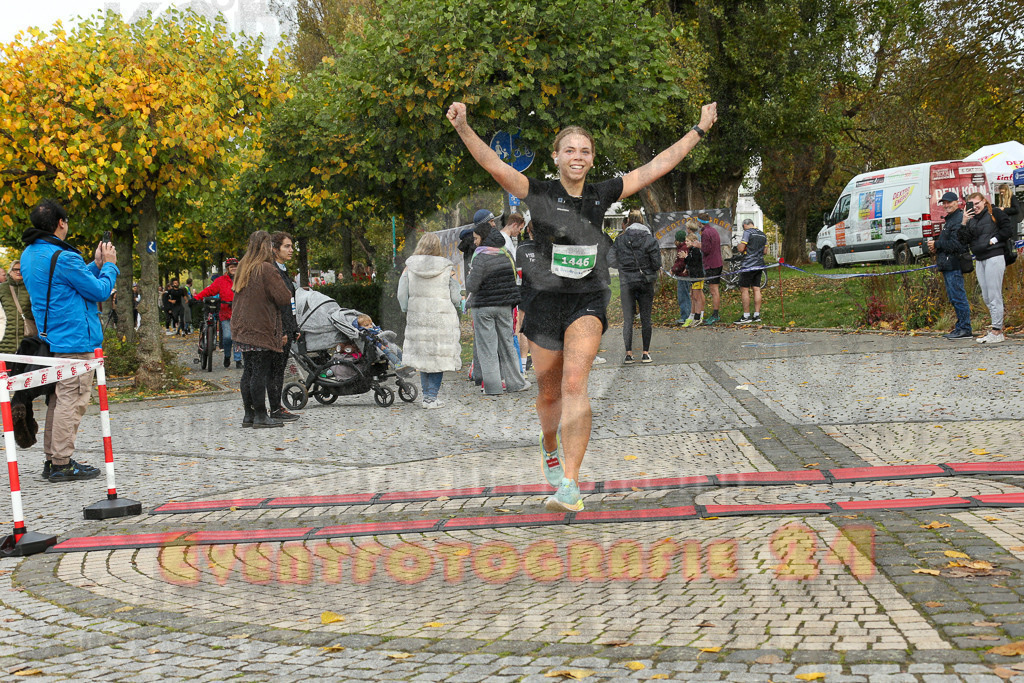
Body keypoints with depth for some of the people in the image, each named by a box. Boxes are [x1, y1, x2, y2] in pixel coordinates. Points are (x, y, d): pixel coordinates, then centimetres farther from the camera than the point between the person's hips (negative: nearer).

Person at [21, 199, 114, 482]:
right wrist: (109, 265, 4)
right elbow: (100, 291, -12)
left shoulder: (29, 255, 12)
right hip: (75, 341, -10)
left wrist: (96, 264, 13)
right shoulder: (64, 257, -19)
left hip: (50, 340, 10)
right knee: (72, 399, -6)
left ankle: (52, 459, 19)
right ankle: (62, 464, -5)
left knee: (57, 399, 16)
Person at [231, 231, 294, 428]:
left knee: (248, 371, 11)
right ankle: (260, 416, -2)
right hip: (261, 330, -8)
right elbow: (284, 298, -13)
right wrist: (287, 291, 6)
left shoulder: (243, 268, 14)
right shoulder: (266, 269, -12)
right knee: (260, 372, -5)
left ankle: (249, 415, 14)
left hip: (242, 329, 8)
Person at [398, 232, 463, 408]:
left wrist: (408, 311, 16)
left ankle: (427, 394, 14)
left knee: (423, 354, 12)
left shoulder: (409, 268, 1)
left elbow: (402, 295, 1)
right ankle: (431, 396, -1)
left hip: (417, 318, 2)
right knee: (439, 357, 3)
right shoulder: (447, 269, -3)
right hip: (442, 320, -2)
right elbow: (456, 298, -1)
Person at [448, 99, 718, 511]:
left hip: (588, 302, 0)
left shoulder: (603, 195, 5)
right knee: (549, 392, 12)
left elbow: (657, 167, 11)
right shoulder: (540, 194, -3)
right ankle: (551, 448, 46)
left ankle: (569, 485, -22)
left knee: (575, 384, -19)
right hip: (546, 300, 0)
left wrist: (699, 130, 14)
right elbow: (495, 166, -17)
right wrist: (463, 128, -32)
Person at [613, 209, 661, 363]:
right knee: (646, 318, 7)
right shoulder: (650, 239, -5)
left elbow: (616, 258, 3)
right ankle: (646, 353, 9)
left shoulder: (620, 239, -3)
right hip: (646, 281, 0)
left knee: (627, 319, 4)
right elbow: (657, 264, -6)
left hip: (626, 281, 0)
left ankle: (628, 354, 1)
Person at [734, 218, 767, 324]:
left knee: (744, 290, -4)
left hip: (748, 266, -7)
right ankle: (757, 315, 7)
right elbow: (765, 251, 18)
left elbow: (741, 249, -14)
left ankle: (746, 316, -7)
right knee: (757, 289, 8)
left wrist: (739, 244, 7)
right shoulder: (763, 234, 13)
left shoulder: (747, 232, -9)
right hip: (759, 265, 7)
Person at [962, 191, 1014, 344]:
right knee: (986, 297, 9)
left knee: (994, 296, -9)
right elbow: (966, 240, 6)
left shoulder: (995, 213, -3)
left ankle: (997, 332, -7)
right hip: (980, 260, 8)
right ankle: (998, 325, 17)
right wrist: (964, 223, -4)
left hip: (994, 258, -8)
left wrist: (994, 240, -11)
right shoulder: (971, 219, 15)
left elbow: (1008, 229, -7)